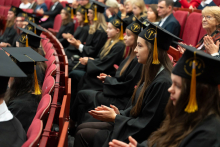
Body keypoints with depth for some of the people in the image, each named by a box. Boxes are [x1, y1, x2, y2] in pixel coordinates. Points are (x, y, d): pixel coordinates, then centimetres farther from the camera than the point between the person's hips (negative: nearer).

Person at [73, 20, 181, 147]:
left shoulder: (162, 82, -26)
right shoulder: (152, 74, 4)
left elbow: (146, 125, -23)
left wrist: (114, 117, -13)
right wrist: (119, 113, -1)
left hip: (137, 137, -9)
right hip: (133, 126, 9)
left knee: (83, 135, -6)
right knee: (82, 128, 10)